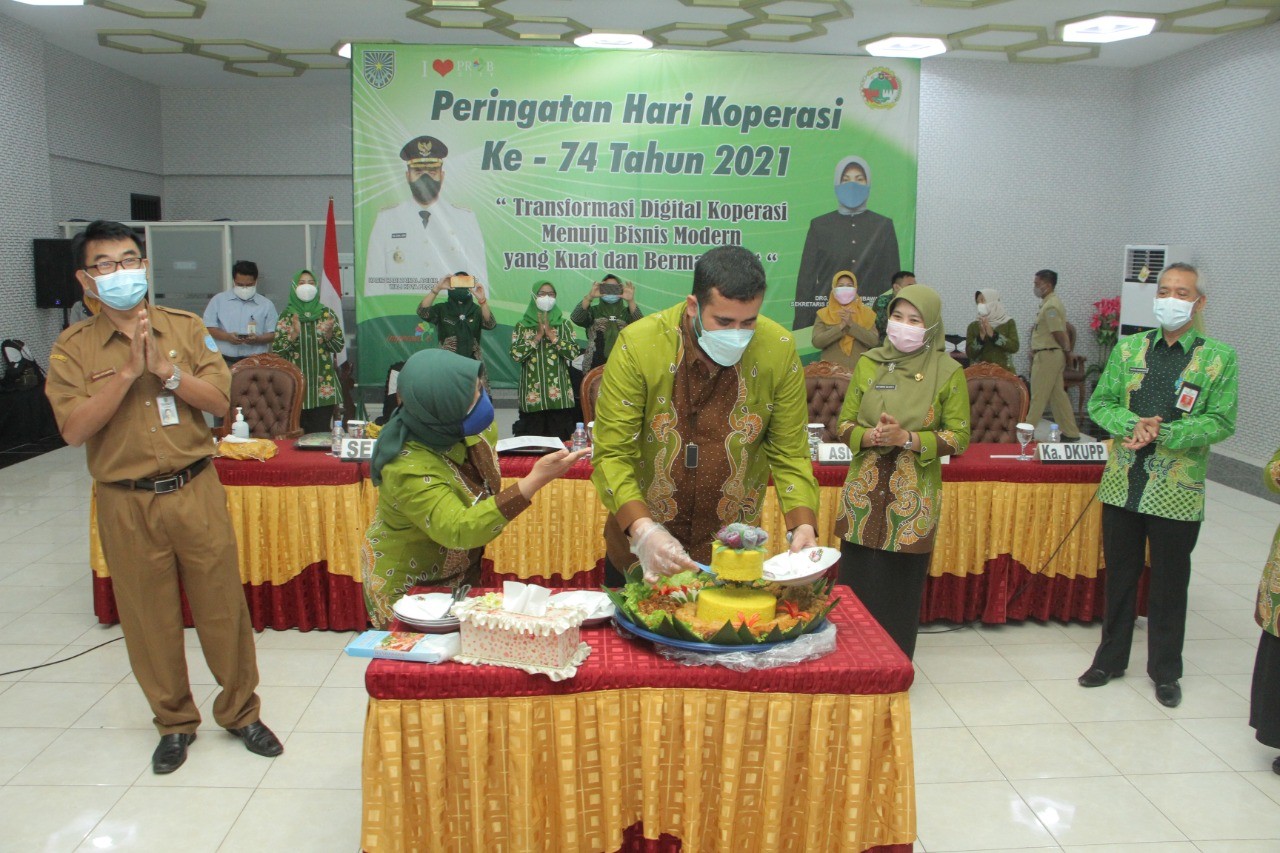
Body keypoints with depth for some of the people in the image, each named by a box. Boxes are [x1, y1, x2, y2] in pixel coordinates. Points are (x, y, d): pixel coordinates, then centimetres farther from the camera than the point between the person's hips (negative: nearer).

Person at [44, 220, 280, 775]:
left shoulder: (186, 328, 3)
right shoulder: (72, 348, -1)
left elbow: (220, 401, -4)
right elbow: (74, 429, -12)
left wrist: (164, 367, -16)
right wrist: (129, 371, -18)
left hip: (195, 491, 1)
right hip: (126, 504, 0)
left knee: (222, 606, 7)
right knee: (149, 618, 11)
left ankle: (240, 712, 26)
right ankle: (174, 722, 31)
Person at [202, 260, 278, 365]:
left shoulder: (266, 305, 9)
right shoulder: (218, 300, 11)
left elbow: (273, 334, 4)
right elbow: (208, 327, 6)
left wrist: (257, 339, -17)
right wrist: (227, 336, -13)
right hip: (225, 361, 0)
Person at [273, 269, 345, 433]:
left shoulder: (327, 314, 7)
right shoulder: (287, 316, 4)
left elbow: (339, 347, 4)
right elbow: (276, 350, -1)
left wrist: (329, 333, -15)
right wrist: (294, 334, -16)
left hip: (323, 386, 1)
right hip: (296, 384, 0)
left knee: (322, 432, -3)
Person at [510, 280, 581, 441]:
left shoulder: (564, 324, 7)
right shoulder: (522, 325, 7)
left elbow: (574, 352, -4)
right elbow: (515, 354, -5)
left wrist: (551, 335, -9)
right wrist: (538, 337, -9)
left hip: (559, 393, 0)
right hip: (533, 393, 0)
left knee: (560, 438, -1)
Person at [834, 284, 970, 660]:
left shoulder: (948, 373, -2)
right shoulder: (868, 364, 5)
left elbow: (959, 437, -2)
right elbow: (844, 424, 7)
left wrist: (908, 439, -17)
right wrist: (869, 436, -15)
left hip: (912, 500, -2)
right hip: (863, 493, 2)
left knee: (901, 590, 5)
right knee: (856, 586, 5)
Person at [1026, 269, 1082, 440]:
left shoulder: (1050, 306, -17)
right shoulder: (1050, 303, 14)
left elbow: (1058, 333, -19)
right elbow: (1059, 333, 17)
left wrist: (1066, 351, -6)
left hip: (1047, 355, -10)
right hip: (1051, 355, 10)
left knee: (1038, 396, -2)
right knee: (1058, 395, 12)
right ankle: (1070, 432, 15)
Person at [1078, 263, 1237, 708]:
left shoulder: (1220, 358, -4)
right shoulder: (1128, 348, 5)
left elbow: (1221, 422, -9)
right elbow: (1100, 403, 3)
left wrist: (1162, 433, -21)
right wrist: (1132, 425, -17)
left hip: (1176, 492, -2)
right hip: (1122, 484, 3)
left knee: (1169, 583, 10)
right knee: (1119, 575, 15)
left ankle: (1165, 671, 27)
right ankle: (1110, 658, 31)